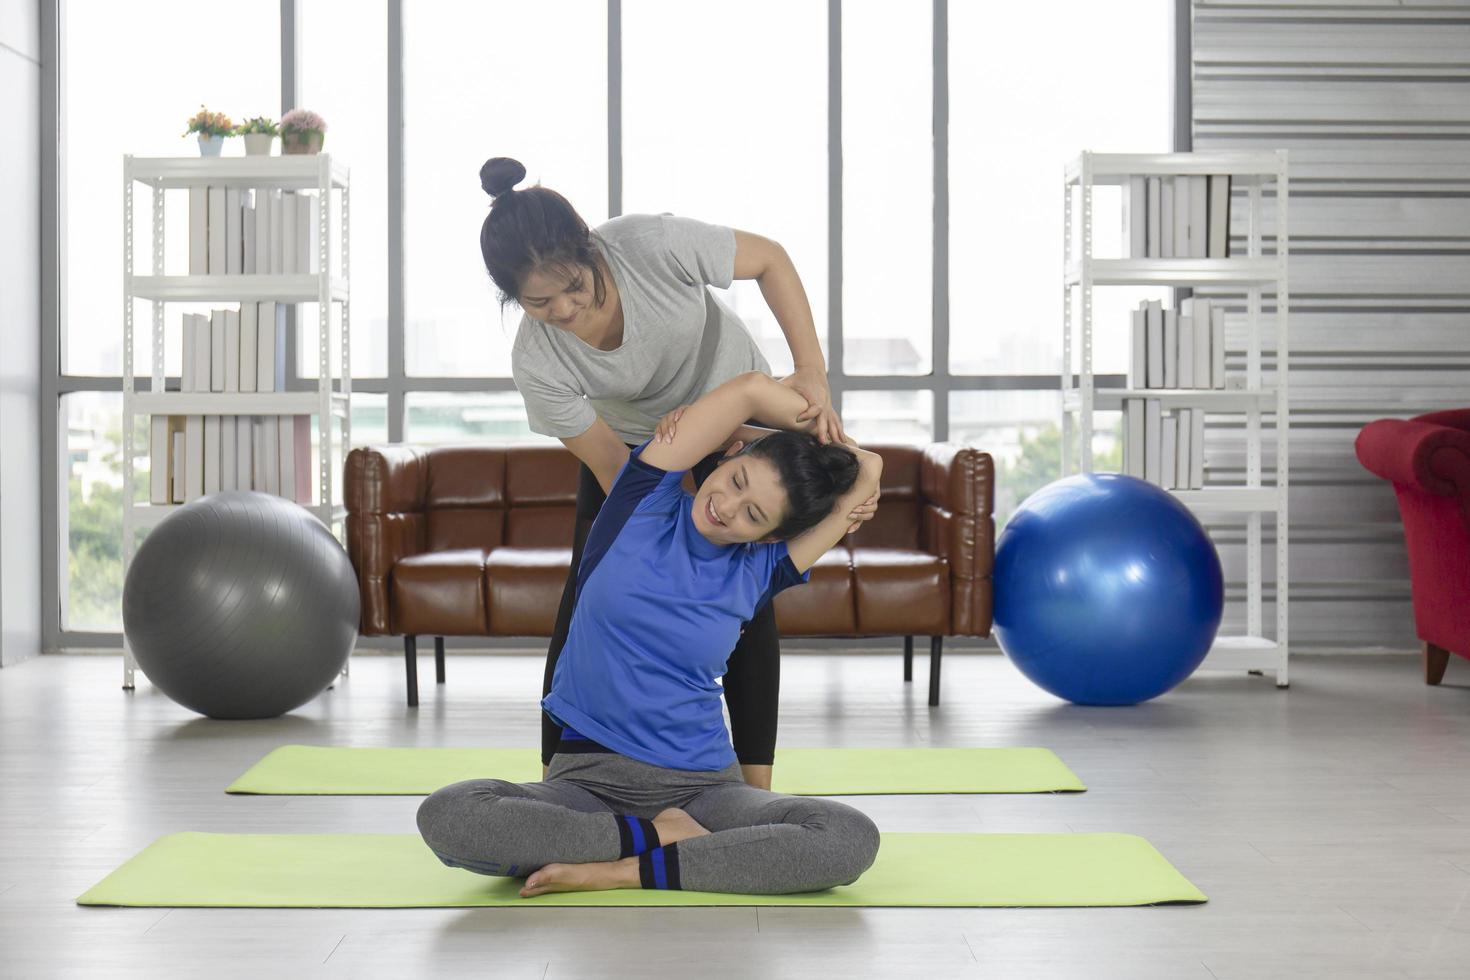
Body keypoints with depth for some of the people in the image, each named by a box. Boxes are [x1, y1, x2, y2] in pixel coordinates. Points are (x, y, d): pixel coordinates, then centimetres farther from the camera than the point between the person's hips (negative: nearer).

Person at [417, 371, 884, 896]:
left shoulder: (758, 570, 4)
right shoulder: (645, 505, -1)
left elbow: (867, 472, 0)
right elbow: (750, 389, -8)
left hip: (703, 786, 1)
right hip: (588, 778, -1)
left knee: (851, 838, -28)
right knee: (445, 816, -31)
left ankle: (624, 871, -23)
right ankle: (657, 836, -16)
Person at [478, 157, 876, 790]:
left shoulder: (651, 245, -38)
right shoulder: (536, 364, -33)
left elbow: (770, 260, -20)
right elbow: (620, 481, -27)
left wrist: (811, 373, -30)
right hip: (631, 435, 1)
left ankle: (756, 788, -3)